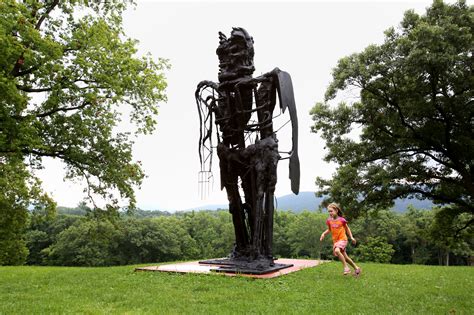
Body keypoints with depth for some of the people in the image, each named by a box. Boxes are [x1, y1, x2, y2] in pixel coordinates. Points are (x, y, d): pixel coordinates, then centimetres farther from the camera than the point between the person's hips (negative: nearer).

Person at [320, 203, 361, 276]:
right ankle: (356, 268, 32)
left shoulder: (341, 220, -10)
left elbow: (347, 229, 4)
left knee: (337, 250, -32)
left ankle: (346, 267, -19)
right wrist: (323, 234, -5)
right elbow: (329, 230, 13)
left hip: (342, 239, -6)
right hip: (335, 241, 6)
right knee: (344, 257, 12)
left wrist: (351, 237, 0)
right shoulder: (329, 221, 0)